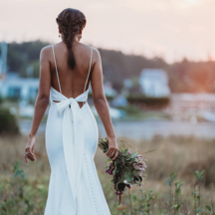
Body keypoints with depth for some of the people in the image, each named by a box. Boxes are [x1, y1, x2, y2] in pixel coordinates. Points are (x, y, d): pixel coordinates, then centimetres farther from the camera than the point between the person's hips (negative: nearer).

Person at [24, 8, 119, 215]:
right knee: (85, 178, 20)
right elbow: (99, 98, -5)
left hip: (58, 123, -1)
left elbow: (43, 97, -9)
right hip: (85, 122, 1)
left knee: (62, 180, 9)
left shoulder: (48, 52, -5)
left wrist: (32, 135, -5)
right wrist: (111, 136, -3)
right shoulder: (93, 54, -1)